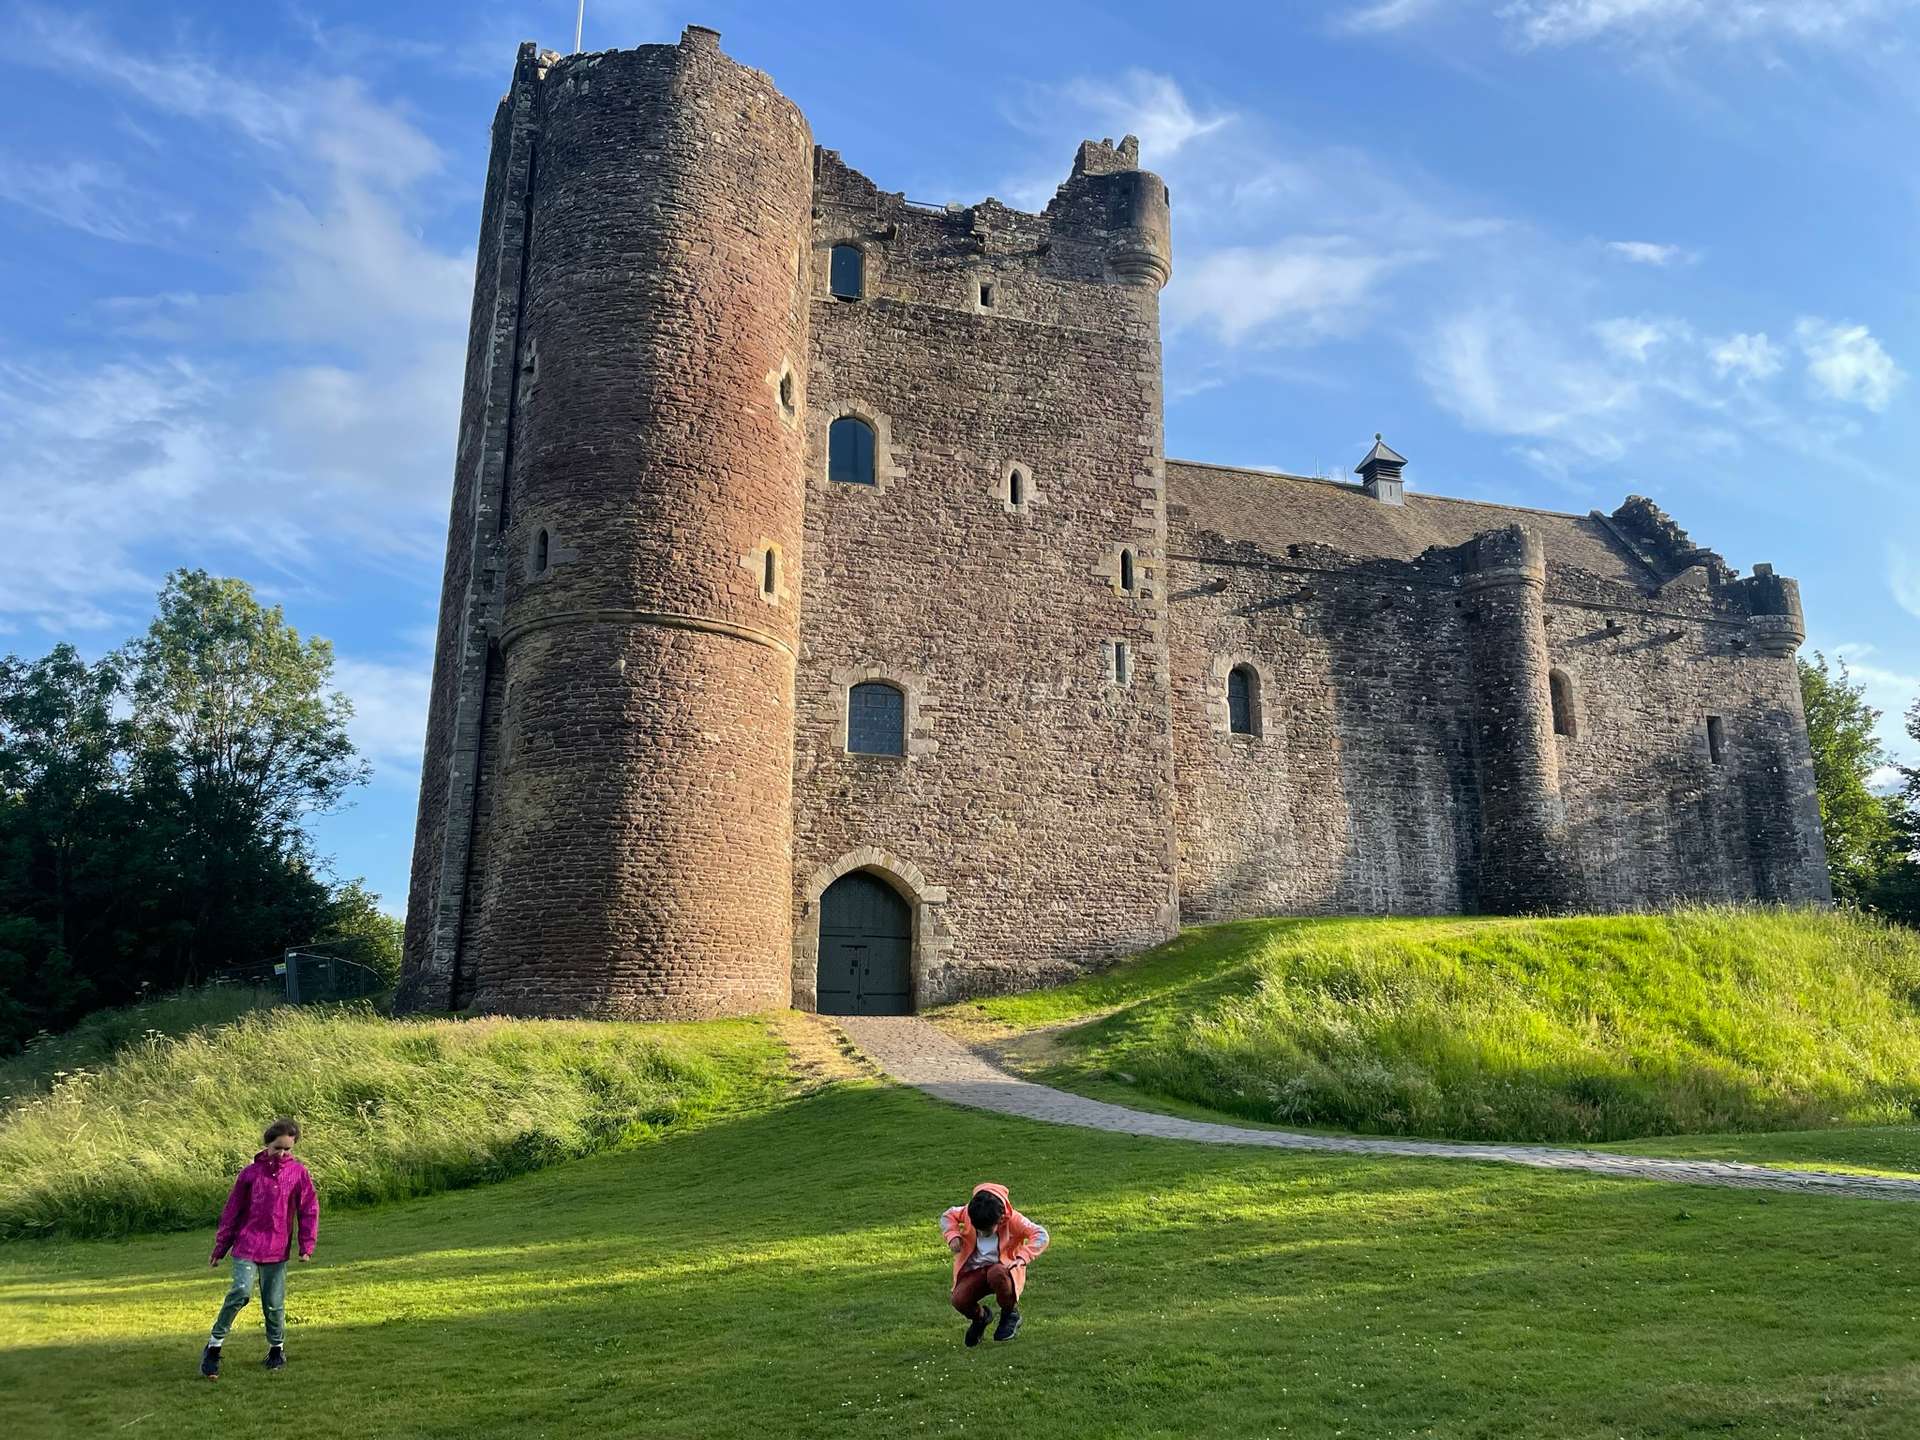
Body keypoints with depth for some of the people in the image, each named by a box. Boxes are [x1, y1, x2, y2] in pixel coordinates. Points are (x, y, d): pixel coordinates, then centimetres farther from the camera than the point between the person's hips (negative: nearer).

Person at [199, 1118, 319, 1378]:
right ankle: (214, 1345, -1)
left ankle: (277, 1347, 27)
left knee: (274, 1302, 6)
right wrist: (219, 1248, 9)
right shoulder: (251, 1173, -1)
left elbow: (309, 1210, 1)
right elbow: (232, 1211, 6)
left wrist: (307, 1246, -4)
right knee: (241, 1293, -17)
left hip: (277, 1249, 1)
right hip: (246, 1245, -1)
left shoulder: (298, 1173, -1)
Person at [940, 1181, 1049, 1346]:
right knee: (959, 1300, -26)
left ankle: (1011, 1315, -8)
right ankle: (979, 1316, 14)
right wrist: (953, 1236, -12)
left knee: (995, 1274, -41)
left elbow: (1040, 1235, -21)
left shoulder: (1013, 1219, -18)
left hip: (1003, 1268, -3)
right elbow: (947, 1216, 8)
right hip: (975, 1271, 3)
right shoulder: (968, 1213, -10)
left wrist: (1023, 1257, -34)